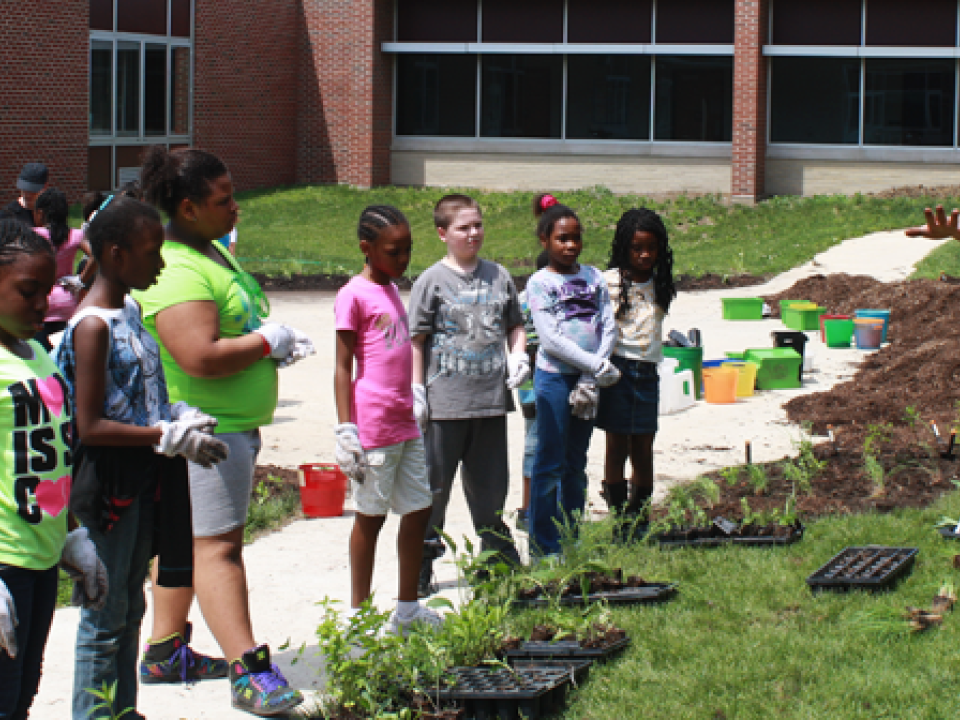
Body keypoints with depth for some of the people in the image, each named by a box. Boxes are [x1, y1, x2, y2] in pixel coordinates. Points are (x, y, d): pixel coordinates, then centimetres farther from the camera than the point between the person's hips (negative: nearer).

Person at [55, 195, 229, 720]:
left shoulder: (129, 311, 8)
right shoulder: (92, 326, -19)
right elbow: (90, 427, -21)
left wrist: (179, 416, 1)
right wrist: (169, 436, -20)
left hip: (143, 477, 9)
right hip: (108, 480, -9)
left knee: (130, 607, 18)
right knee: (106, 616, 0)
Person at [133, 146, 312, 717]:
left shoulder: (212, 252, 14)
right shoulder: (176, 272, -21)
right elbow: (200, 357, -29)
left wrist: (282, 343, 8)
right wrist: (267, 341, -16)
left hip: (235, 423, 11)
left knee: (185, 537, 16)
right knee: (218, 543, -10)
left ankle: (165, 652, 25)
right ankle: (249, 672, -11)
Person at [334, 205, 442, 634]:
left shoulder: (390, 289, 15)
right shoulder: (354, 296, -10)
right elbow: (343, 368, -12)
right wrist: (345, 430, -16)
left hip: (405, 425, 8)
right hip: (374, 428, -8)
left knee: (419, 510, 11)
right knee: (371, 516, 0)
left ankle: (407, 610, 21)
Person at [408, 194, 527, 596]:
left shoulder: (498, 276, 9)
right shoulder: (432, 280, -3)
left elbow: (514, 325, 19)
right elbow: (416, 340, -2)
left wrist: (519, 356, 1)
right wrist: (416, 390, -8)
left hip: (491, 398, 4)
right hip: (444, 401, -3)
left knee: (490, 483, 13)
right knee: (434, 484, 2)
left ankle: (499, 553, 26)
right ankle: (421, 565, 9)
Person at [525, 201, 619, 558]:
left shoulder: (594, 277, 9)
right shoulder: (540, 282, -5)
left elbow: (609, 327, 2)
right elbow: (551, 340, -13)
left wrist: (590, 380, -8)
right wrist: (598, 366, -15)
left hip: (589, 379, 5)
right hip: (555, 377, -5)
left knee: (576, 464, 13)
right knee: (550, 465, -2)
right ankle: (544, 549, 4)